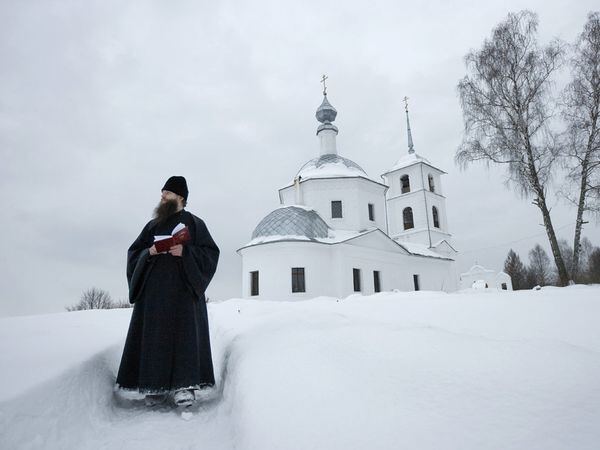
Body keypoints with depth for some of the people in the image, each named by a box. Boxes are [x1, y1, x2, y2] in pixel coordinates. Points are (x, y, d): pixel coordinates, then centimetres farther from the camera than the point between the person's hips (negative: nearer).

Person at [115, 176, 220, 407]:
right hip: (154, 288, 4)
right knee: (154, 335, 0)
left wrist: (185, 252, -15)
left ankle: (185, 384, -7)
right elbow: (134, 252, 17)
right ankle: (156, 386, 5)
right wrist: (149, 252, -5)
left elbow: (211, 252, 0)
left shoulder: (193, 223, 7)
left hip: (182, 286, -4)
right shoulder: (152, 225, 19)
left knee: (185, 332, -9)